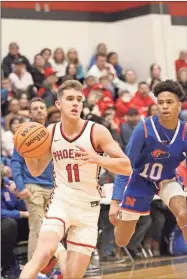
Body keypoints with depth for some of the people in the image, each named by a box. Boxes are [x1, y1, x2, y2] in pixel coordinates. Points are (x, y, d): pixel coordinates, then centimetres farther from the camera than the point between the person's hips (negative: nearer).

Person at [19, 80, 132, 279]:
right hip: (61, 202, 1)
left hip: (88, 208, 0)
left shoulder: (97, 131, -10)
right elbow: (36, 171, 12)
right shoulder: (50, 132, 0)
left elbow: (127, 167, -11)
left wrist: (97, 159, -28)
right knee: (44, 253, -26)